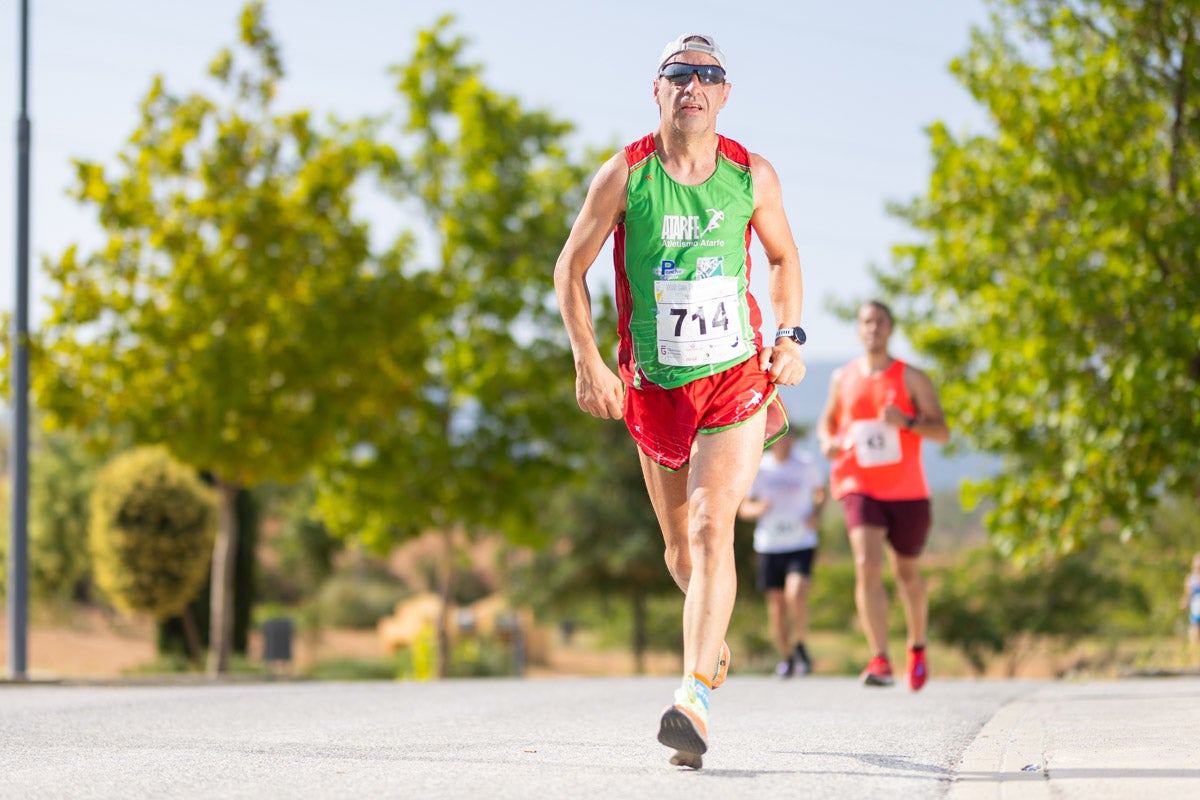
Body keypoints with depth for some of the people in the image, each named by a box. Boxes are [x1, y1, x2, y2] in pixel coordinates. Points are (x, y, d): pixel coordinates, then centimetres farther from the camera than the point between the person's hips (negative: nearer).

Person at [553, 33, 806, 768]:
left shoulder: (752, 176, -2)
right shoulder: (624, 175, -7)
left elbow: (784, 256, 15)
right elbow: (572, 268, 1)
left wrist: (790, 335, 1)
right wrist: (588, 361, -9)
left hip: (736, 378, -1)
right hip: (653, 388, 1)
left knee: (712, 526, -20)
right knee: (680, 548, 12)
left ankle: (695, 703, -26)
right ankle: (714, 642, 45)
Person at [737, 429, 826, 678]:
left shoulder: (806, 465, -2)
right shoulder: (759, 469, -3)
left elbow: (821, 491, 16)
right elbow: (743, 508, 3)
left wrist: (816, 514, -3)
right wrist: (758, 508, -20)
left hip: (802, 543, -1)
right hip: (769, 545, 1)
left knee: (796, 594, -21)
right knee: (776, 603, 4)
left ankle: (800, 646, 3)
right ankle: (786, 658, 22)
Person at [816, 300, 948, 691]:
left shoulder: (911, 378, -2)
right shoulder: (843, 379, 6)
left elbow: (942, 432, -7)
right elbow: (826, 421, 22)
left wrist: (906, 421, -25)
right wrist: (827, 441, -2)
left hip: (907, 492, 0)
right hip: (860, 488, 0)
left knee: (907, 572, 14)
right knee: (867, 567, -20)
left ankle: (917, 648, 39)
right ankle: (880, 660, -25)